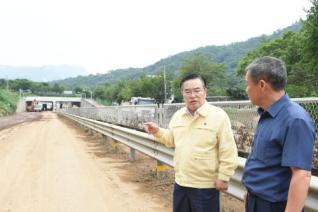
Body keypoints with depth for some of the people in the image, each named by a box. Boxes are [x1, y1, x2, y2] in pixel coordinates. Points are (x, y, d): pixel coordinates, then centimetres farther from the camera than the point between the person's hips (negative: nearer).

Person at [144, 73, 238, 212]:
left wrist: (223, 177, -13)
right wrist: (157, 131, 0)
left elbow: (228, 152, -13)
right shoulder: (178, 115, 4)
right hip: (180, 182, 6)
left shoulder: (218, 116, -14)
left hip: (205, 185, -5)